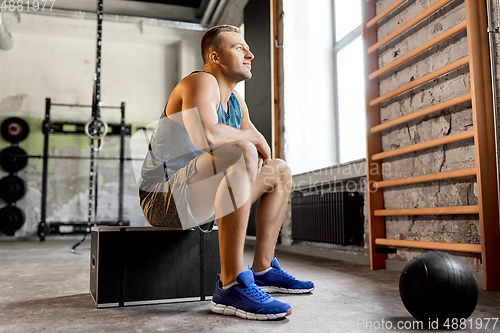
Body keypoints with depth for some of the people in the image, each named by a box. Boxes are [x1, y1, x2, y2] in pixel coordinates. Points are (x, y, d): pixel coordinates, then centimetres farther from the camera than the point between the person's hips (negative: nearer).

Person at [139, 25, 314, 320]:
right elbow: (205, 136, -33)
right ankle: (231, 285, -36)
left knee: (280, 172, 15)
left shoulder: (235, 100, 14)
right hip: (164, 199, -10)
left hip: (198, 197, 10)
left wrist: (257, 142, -5)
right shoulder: (201, 82, -14)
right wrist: (249, 137, -16)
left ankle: (263, 270, 15)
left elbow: (259, 145, 19)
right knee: (241, 155, -35)